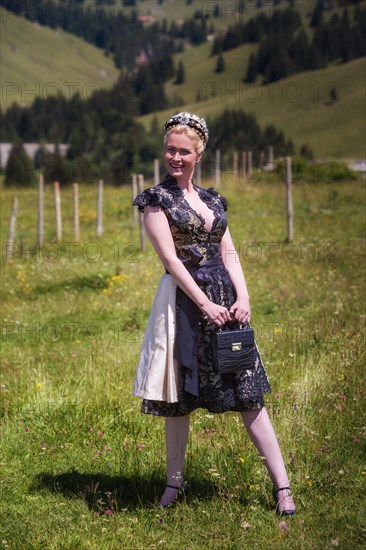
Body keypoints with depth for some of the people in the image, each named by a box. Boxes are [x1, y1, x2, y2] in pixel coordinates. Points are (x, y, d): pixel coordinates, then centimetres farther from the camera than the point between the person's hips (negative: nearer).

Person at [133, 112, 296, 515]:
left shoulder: (211, 199, 15)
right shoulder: (156, 199, -2)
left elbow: (228, 253, 10)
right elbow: (170, 258, -10)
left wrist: (242, 297, -6)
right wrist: (205, 304, -17)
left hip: (225, 299, 4)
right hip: (184, 300, -4)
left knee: (248, 392, 2)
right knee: (180, 397, 4)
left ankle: (282, 486, 3)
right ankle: (174, 482, 19)